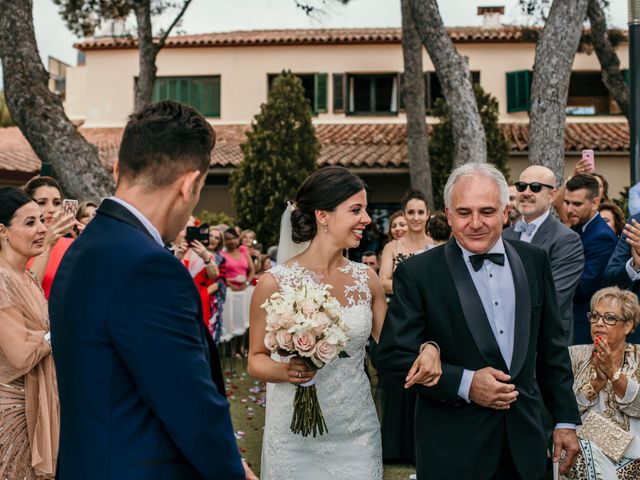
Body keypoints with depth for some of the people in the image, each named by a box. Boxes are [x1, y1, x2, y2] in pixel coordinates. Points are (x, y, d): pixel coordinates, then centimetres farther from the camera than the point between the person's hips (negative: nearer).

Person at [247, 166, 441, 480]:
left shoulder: (366, 279, 0)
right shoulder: (275, 283, -10)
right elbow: (256, 359, -2)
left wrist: (427, 348, -13)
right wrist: (285, 370, -23)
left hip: (357, 433, 3)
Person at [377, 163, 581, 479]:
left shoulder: (534, 260, 2)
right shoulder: (417, 273, -10)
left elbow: (552, 348, 8)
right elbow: (393, 356, -11)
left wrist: (566, 419, 8)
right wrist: (464, 383, -19)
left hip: (525, 438, 4)